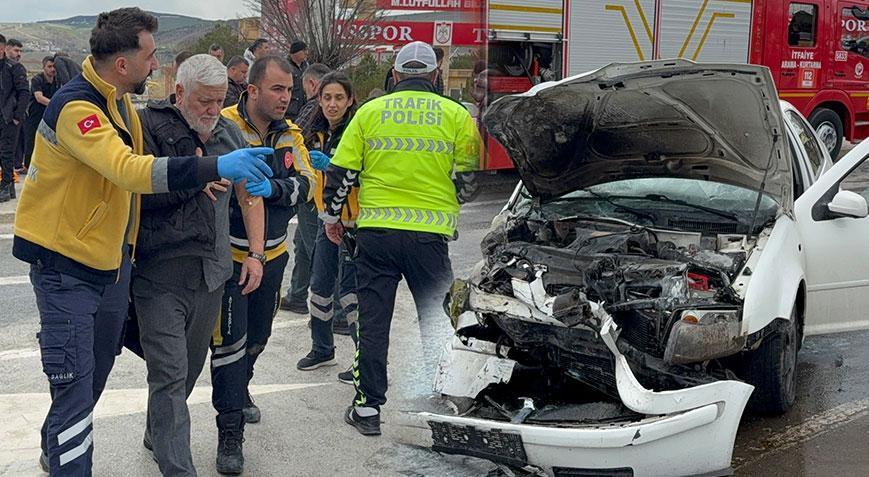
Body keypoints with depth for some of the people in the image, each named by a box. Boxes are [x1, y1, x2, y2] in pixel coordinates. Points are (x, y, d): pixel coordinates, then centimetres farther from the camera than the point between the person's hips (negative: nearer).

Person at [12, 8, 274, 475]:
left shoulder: (118, 100, 8)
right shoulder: (75, 107, -23)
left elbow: (134, 168, 18)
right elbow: (128, 170, -37)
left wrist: (201, 175, 4)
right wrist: (215, 166, -43)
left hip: (111, 262, 9)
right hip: (66, 266, -9)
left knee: (95, 377, 21)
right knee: (75, 388, -7)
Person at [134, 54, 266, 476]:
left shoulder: (229, 132, 9)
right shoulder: (150, 125, -8)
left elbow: (250, 195, 16)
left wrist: (255, 253, 9)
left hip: (212, 273, 6)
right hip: (159, 273, -6)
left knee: (191, 366, 17)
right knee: (169, 374, -8)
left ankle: (157, 438, 39)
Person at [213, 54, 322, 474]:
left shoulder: (289, 135, 2)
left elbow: (308, 184, -9)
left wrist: (273, 188, -28)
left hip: (272, 255, 6)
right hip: (230, 255, -6)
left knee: (257, 336, 22)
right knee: (229, 340, -4)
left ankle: (238, 390, 49)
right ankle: (230, 431, 5)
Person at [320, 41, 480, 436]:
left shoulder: (370, 111, 5)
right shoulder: (456, 115, 2)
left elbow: (340, 172, 5)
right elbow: (468, 180, 2)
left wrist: (331, 215, 19)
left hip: (375, 230, 1)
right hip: (430, 233, -1)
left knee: (373, 322, 9)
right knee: (437, 321, 11)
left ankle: (368, 407, 13)